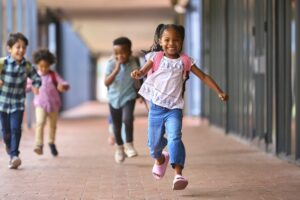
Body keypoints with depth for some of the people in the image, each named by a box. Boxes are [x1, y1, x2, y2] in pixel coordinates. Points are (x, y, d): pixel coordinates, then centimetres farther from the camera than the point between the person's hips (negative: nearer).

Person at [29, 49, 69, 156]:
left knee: (53, 125, 17)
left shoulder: (53, 75, -6)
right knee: (40, 123, -24)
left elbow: (65, 85, -13)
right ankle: (39, 145, -27)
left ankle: (51, 143, 40)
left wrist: (63, 86, -37)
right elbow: (27, 86, 9)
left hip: (53, 104, 1)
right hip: (41, 104, -1)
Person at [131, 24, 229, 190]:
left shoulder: (184, 61, 1)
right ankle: (160, 159, 44)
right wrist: (137, 74, -34)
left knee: (174, 138, -21)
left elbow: (203, 77, 4)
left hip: (174, 108, -1)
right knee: (154, 142, 10)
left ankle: (178, 174, -24)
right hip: (156, 107, 1)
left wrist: (219, 92, -2)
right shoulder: (156, 57, 1)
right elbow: (143, 71, -10)